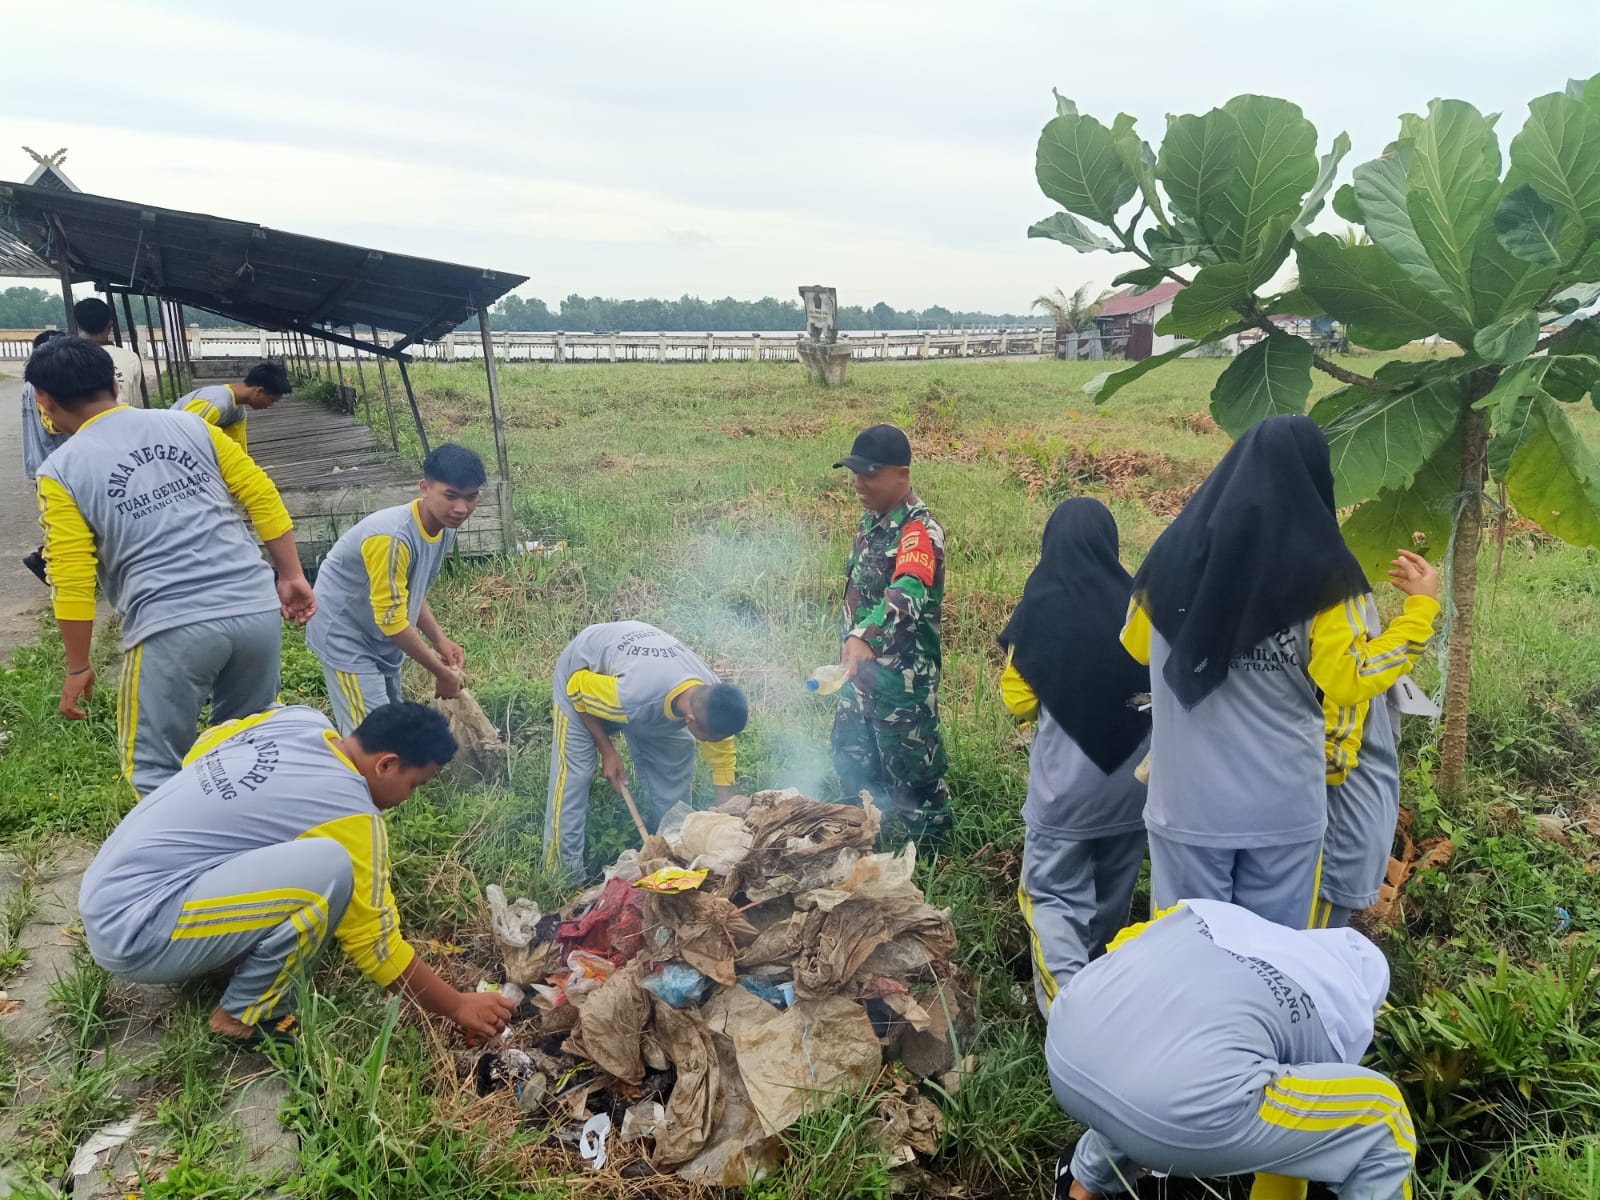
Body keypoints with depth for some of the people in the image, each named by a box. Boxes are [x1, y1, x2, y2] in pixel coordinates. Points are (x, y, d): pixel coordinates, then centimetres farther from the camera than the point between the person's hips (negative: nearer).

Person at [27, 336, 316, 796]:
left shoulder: (61, 471, 3)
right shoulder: (190, 424, 12)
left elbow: (72, 581, -1)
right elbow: (263, 497, 8)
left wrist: (78, 667, 9)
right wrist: (291, 576, 14)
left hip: (170, 628, -4)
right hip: (257, 608, 4)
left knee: (156, 772, 12)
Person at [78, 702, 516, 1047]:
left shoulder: (298, 720, 2)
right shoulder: (350, 814, -17)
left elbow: (200, 752, 18)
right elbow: (376, 943, -10)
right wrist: (458, 1006, 1)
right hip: (133, 930, -9)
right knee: (329, 867, -26)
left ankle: (224, 959, 13)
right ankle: (247, 1016, -5)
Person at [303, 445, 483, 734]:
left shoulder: (445, 527, -6)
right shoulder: (392, 537, -33)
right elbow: (392, 619, -27)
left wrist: (440, 640, -2)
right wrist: (440, 672, -18)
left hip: (380, 636, 9)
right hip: (344, 635, -9)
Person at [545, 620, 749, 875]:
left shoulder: (713, 699, -27)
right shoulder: (633, 696, -45)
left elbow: (722, 760, -11)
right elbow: (578, 686, -25)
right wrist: (607, 750, -20)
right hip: (581, 668, -5)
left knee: (674, 767, 1)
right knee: (573, 774, -14)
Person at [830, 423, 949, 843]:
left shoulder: (920, 531, -23)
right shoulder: (871, 519, 6)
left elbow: (906, 595, -43)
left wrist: (864, 637, -58)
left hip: (903, 674, -9)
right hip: (863, 666, 9)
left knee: (910, 767, 6)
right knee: (851, 757, 20)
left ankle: (930, 845, 28)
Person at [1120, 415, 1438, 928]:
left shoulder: (1176, 551, -3)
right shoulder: (1318, 569, -11)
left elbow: (1137, 645, 11)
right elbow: (1349, 683, -7)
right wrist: (1420, 610, 4)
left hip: (1186, 802, 1)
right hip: (1284, 808, -1)